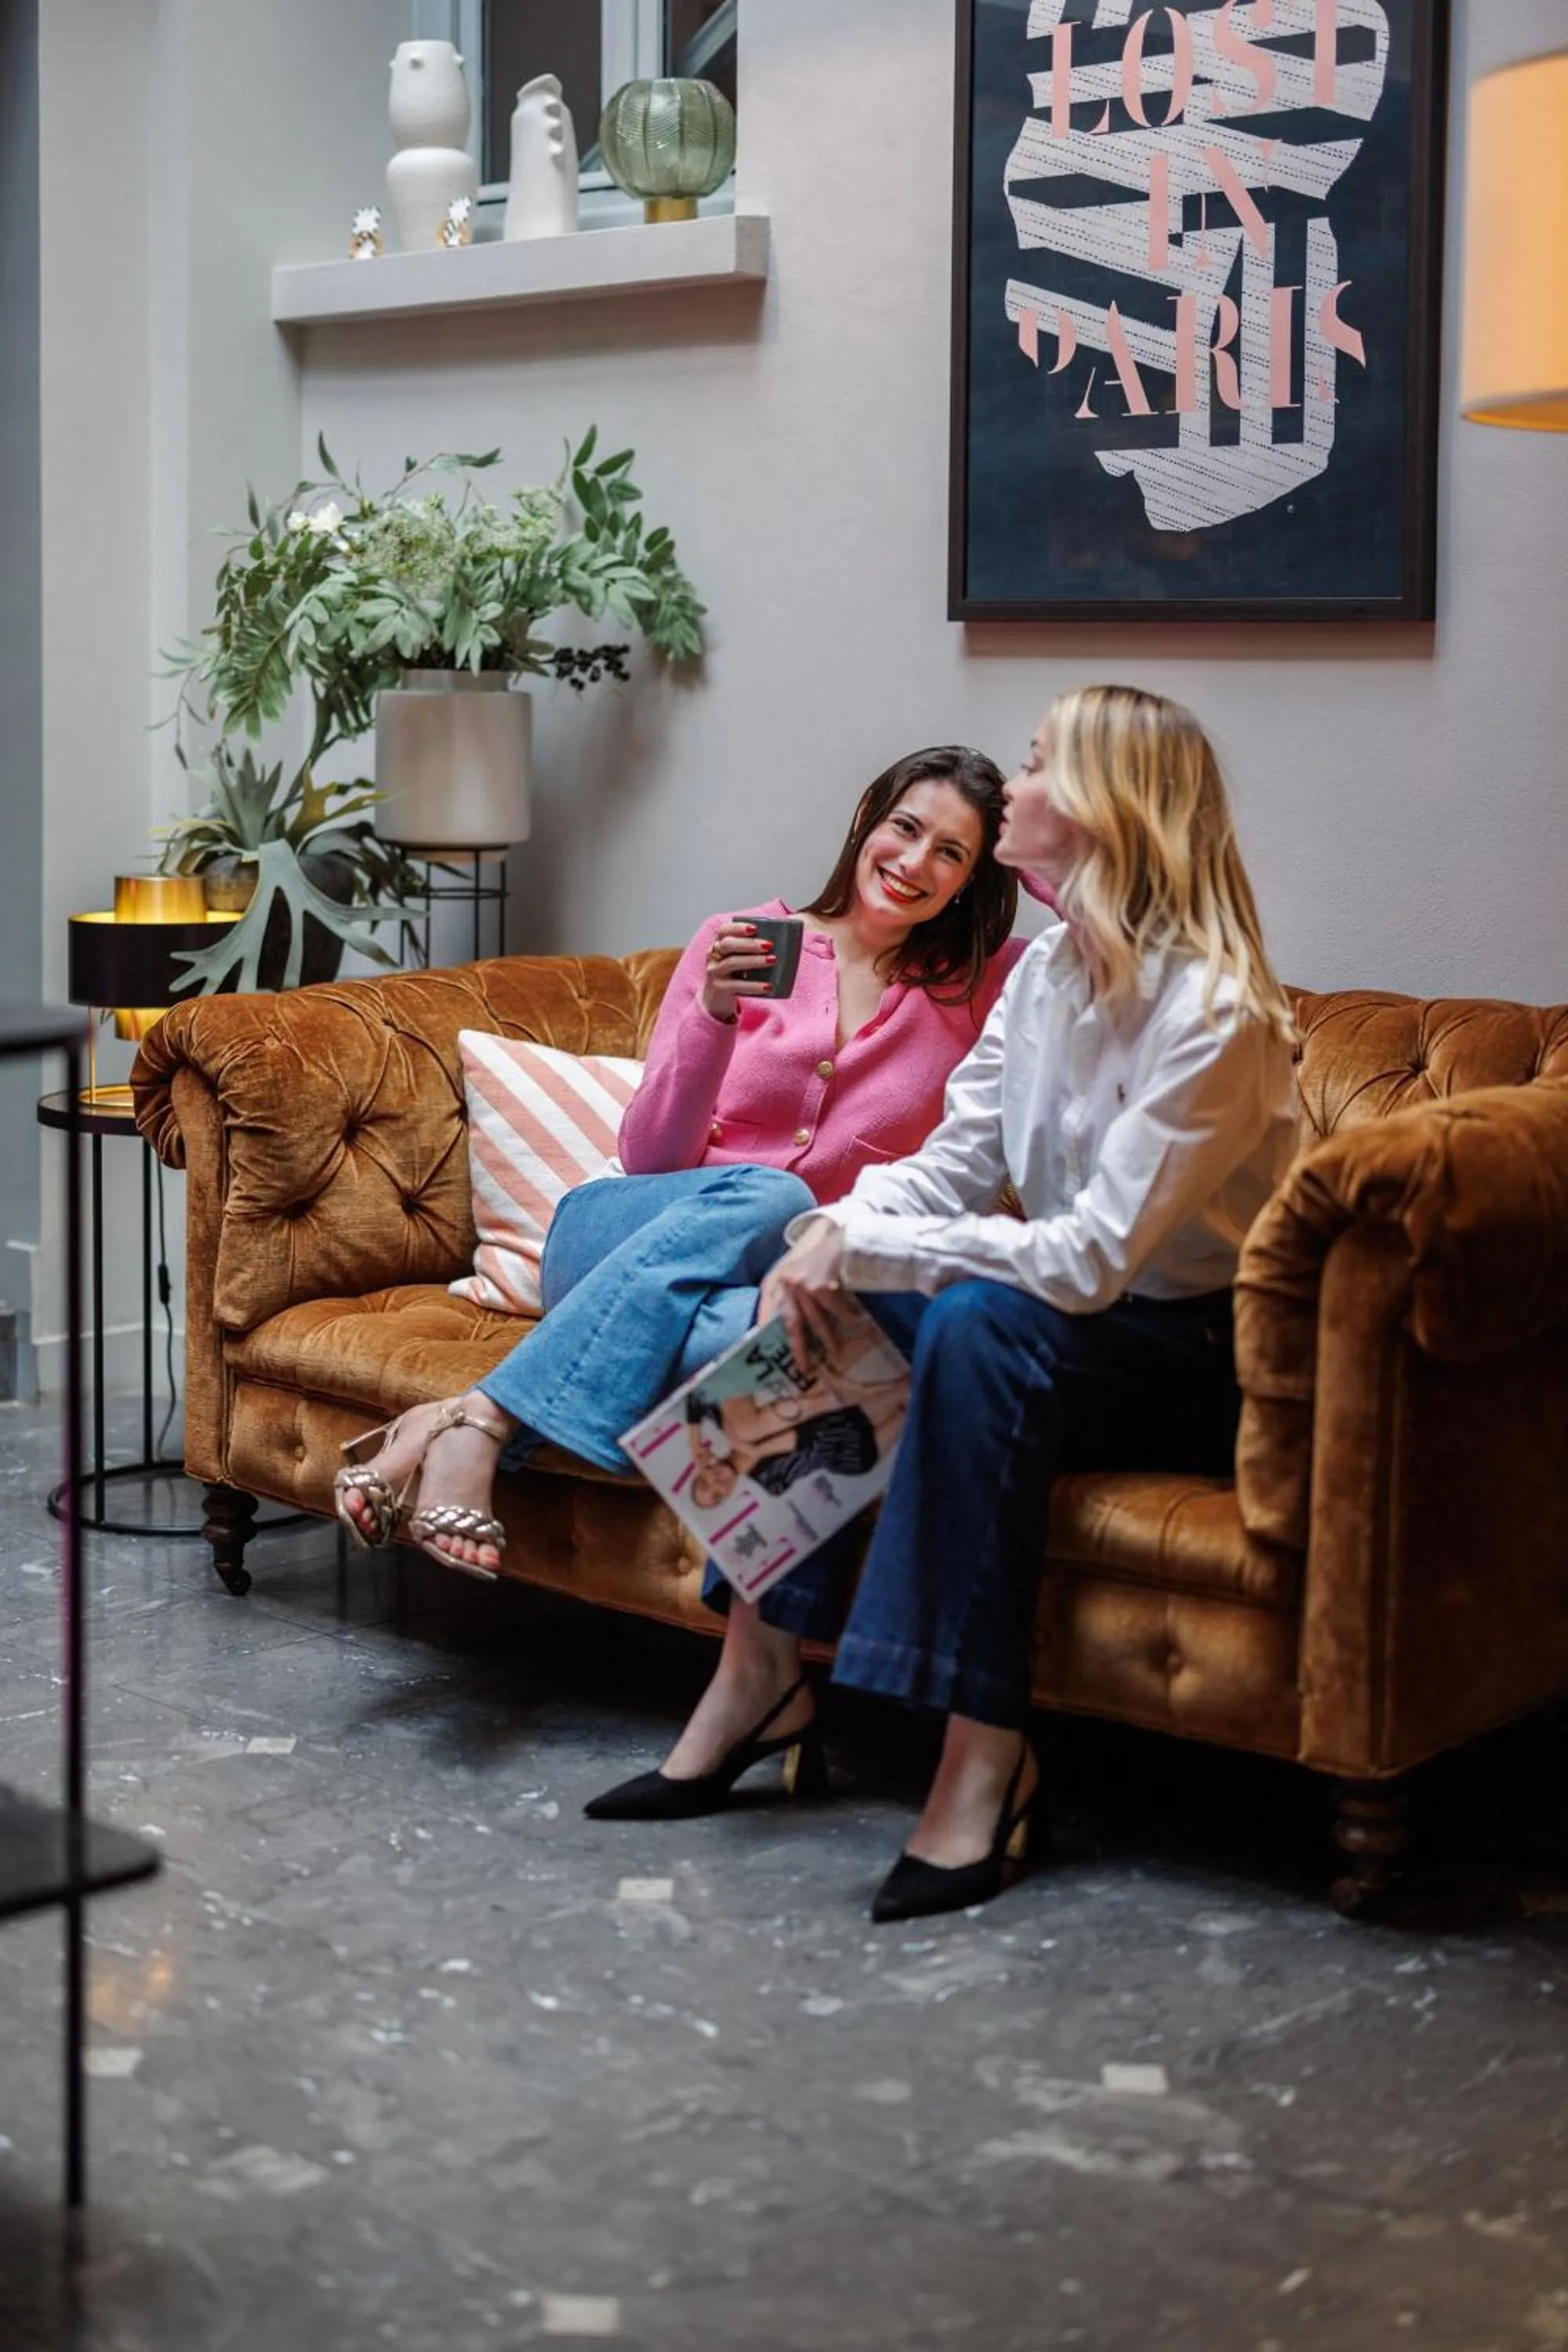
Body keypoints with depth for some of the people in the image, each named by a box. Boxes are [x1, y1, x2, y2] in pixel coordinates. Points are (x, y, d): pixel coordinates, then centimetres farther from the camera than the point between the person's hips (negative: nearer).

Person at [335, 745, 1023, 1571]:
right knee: (767, 1194, -38)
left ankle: (462, 1420, -37)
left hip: (762, 1281, 1)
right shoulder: (739, 943, 4)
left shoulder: (974, 987, 11)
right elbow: (649, 1158, -1)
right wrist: (714, 1012, -17)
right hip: (613, 1235, 0)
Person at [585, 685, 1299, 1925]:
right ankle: (763, 1670, -12)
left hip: (1191, 1359, -8)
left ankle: (988, 1742, -30)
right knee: (809, 1304, -12)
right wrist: (835, 1233, -19)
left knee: (980, 1321, -35)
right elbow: (948, 1168, 2)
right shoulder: (1049, 966, 4)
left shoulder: (1214, 1011, -22)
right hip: (1062, 1315, 8)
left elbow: (1094, 1257, -27)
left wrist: (866, 1247, -27)